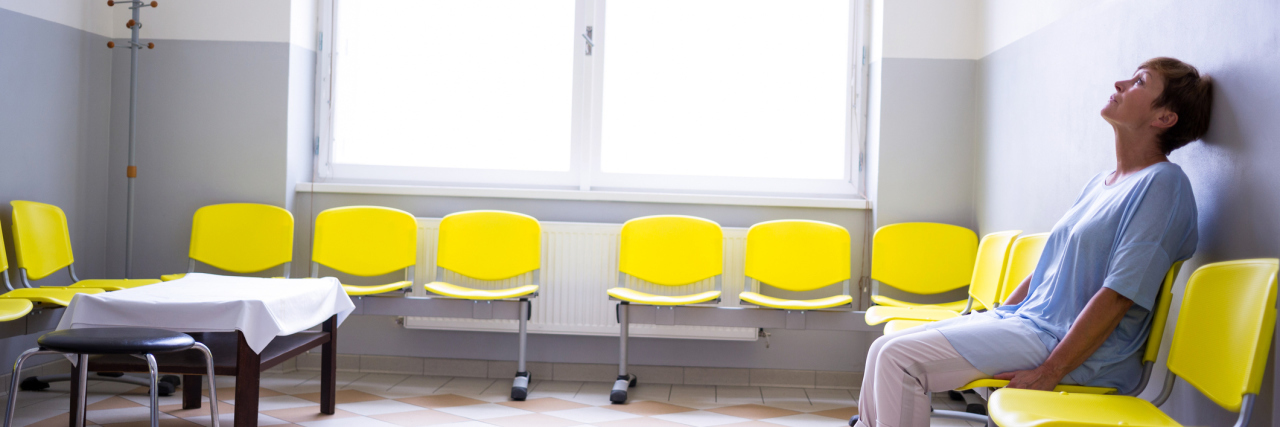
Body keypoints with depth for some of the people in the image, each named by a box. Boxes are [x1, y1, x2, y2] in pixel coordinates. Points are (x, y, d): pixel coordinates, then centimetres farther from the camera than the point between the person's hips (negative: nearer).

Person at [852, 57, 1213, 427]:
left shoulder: (1163, 184, -11)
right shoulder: (1099, 184, 17)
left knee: (900, 358, -20)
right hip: (1021, 317, 9)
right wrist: (991, 323, 14)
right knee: (883, 350, 0)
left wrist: (1048, 374, -20)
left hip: (1072, 346, -8)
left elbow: (1118, 296, -18)